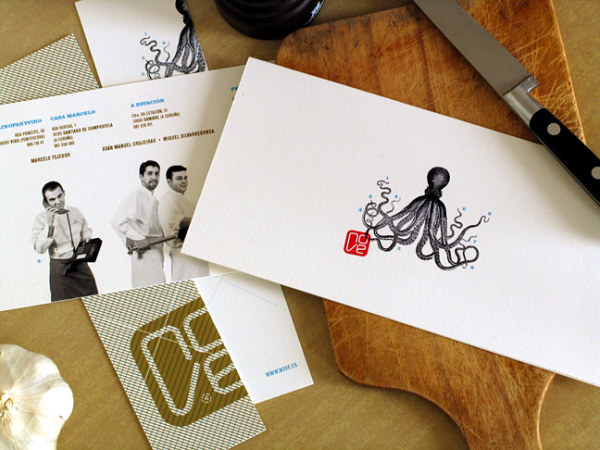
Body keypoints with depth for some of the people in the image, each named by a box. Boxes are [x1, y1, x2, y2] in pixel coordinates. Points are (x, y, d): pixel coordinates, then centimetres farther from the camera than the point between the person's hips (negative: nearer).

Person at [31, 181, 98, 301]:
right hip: (60, 268, -3)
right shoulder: (41, 218, -6)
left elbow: (86, 231, 22)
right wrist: (49, 224, -23)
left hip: (81, 264, 3)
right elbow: (39, 248, -17)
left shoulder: (75, 212, 6)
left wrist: (87, 238, -2)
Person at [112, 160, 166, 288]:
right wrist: (137, 240, -17)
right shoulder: (135, 196, -8)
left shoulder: (154, 199, 18)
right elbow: (117, 221, -17)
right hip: (143, 252, -8)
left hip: (157, 251, 8)